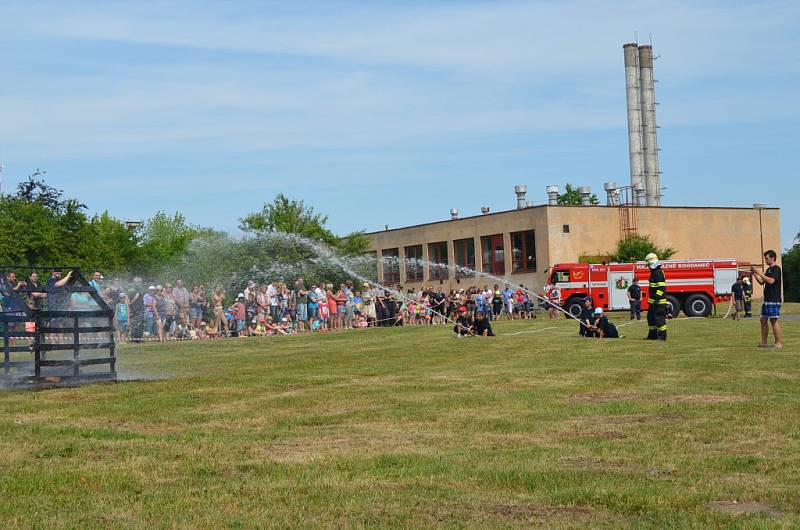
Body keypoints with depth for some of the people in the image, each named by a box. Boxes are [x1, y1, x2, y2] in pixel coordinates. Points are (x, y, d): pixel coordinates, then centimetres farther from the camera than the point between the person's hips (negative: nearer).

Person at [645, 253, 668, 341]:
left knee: (659, 318, -9)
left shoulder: (659, 273, -15)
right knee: (651, 317, 15)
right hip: (654, 301, 11)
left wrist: (657, 298, -24)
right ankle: (653, 335, 22)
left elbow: (661, 287, -21)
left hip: (659, 301, -11)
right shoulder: (654, 272, 18)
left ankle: (662, 336, -6)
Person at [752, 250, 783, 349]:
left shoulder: (776, 269, -9)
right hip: (767, 299, 9)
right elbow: (761, 282, 21)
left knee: (774, 320, -9)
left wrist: (759, 273, -20)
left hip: (774, 300, -9)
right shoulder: (768, 269, 18)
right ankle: (764, 342, 15)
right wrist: (754, 274, 8)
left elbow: (771, 281, -23)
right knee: (763, 320, 10)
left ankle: (778, 343, -6)